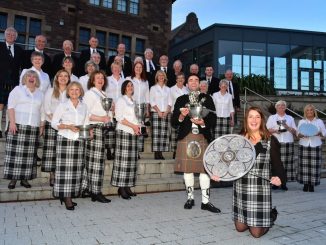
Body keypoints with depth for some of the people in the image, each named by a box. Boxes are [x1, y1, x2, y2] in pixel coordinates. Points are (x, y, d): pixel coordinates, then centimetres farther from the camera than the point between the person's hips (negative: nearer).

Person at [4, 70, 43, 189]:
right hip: (18, 125, -3)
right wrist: (12, 122, -13)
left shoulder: (40, 94, 16)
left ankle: (24, 178, 8)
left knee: (29, 153, 2)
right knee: (16, 152, -4)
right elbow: (11, 106, -2)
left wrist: (41, 126, 10)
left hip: (34, 127, 3)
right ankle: (13, 178, 3)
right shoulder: (18, 89, 5)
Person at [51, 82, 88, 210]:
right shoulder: (62, 106, 5)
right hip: (65, 139, -3)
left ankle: (70, 195, 10)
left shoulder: (84, 107, 14)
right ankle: (66, 198, -3)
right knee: (65, 168, -7)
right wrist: (68, 127, -13)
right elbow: (54, 123, 1)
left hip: (79, 141, 3)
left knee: (76, 169, 1)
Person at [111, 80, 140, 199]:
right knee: (123, 160, -8)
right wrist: (133, 126, -12)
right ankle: (121, 188, -4)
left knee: (132, 160, 3)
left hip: (133, 132, 7)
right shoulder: (121, 100, 1)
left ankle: (127, 186, 7)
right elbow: (119, 117, -8)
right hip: (123, 131, -7)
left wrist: (137, 127, 3)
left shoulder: (133, 101, 20)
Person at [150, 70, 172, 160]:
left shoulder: (168, 89, 18)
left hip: (166, 113, 3)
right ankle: (156, 152, -8)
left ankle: (160, 152, -1)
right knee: (156, 133, -10)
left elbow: (169, 102, 10)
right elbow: (152, 102, 1)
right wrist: (158, 111, -10)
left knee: (164, 133, -4)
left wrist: (166, 112, -5)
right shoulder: (153, 88, 10)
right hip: (156, 113, -2)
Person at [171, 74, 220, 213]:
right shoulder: (181, 100, 10)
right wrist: (181, 116, -14)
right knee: (187, 168, 5)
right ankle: (190, 198, 20)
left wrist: (203, 123, -16)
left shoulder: (207, 99, 9)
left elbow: (213, 119, 3)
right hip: (185, 137, 1)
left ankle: (205, 201, 7)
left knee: (204, 168, -1)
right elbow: (173, 122, 5)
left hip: (203, 137, 0)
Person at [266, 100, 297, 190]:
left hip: (288, 143, 1)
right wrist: (275, 130, -12)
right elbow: (267, 129, 6)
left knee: (286, 162, -4)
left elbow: (295, 132, 13)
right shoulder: (271, 118, 15)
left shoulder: (290, 118, 19)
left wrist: (288, 127, -6)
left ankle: (284, 182, 3)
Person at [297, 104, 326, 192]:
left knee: (314, 165, -4)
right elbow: (298, 134, 8)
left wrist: (319, 133, -13)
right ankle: (305, 184, 5)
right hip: (304, 145, 0)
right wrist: (302, 135, -13)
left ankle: (312, 184, 4)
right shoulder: (301, 121, 11)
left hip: (315, 146, 0)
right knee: (304, 165, -3)